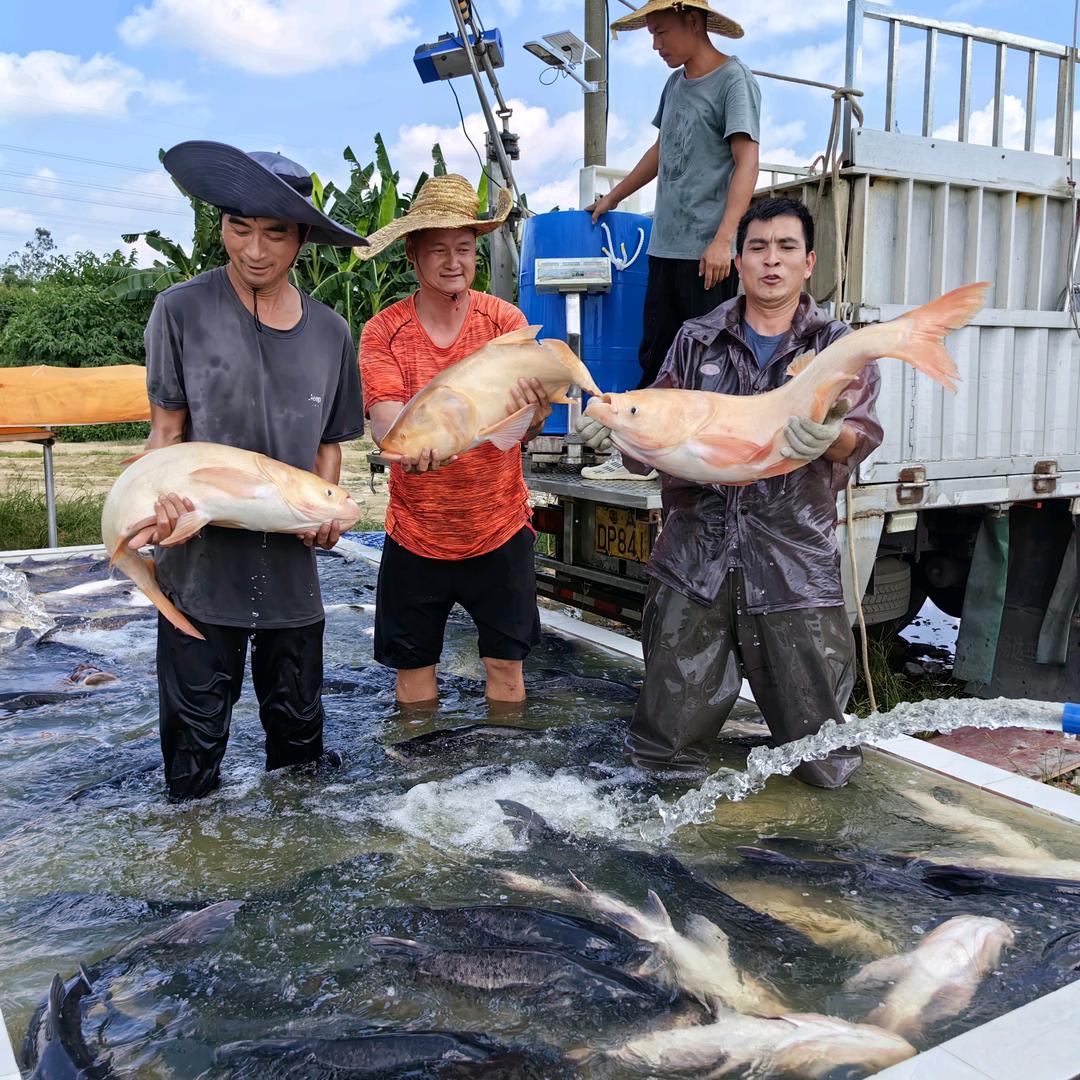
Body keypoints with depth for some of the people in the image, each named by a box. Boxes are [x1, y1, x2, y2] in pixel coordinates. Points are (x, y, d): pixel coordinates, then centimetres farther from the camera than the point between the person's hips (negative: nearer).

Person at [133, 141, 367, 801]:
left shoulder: (329, 333, 4)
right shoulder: (183, 311, -5)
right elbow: (167, 430, -1)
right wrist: (165, 498, -21)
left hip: (291, 562, 3)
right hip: (201, 556, -3)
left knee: (299, 722, 18)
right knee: (196, 729, 7)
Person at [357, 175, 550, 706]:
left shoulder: (505, 319, -8)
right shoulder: (383, 332, -8)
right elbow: (384, 423, -21)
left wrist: (532, 413, -44)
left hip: (500, 528, 0)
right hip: (415, 535, 0)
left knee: (506, 662, 11)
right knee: (413, 665, 13)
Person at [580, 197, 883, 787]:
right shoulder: (697, 340, 10)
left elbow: (860, 435, -12)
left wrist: (829, 436, -36)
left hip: (795, 567, -1)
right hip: (695, 558, 1)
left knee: (824, 764, 3)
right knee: (662, 751, 5)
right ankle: (717, 686, 37)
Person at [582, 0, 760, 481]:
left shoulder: (734, 79, -5)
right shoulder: (675, 84, 18)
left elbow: (747, 162, -13)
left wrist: (723, 239, -22)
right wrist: (611, 199, 34)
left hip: (709, 253, -8)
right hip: (666, 247, 8)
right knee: (654, 356, 10)